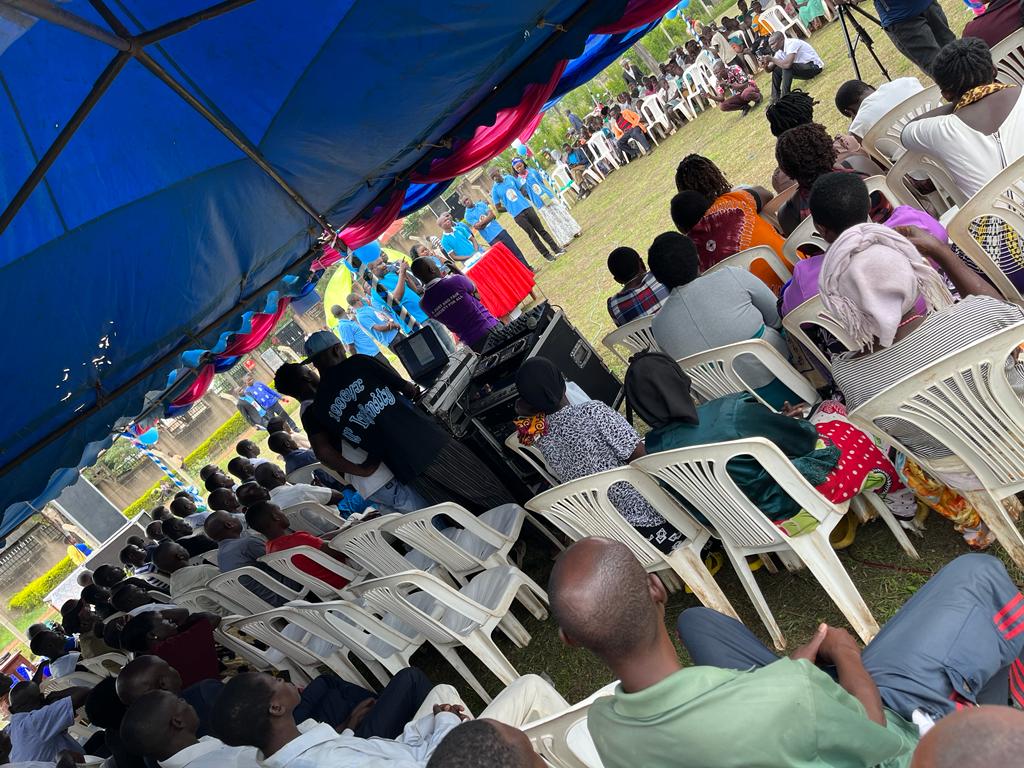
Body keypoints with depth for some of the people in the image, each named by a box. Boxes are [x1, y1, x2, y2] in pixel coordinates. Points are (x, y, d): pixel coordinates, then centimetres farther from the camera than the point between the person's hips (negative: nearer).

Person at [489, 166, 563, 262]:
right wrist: (510, 209, -2)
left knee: (541, 230, 7)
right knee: (532, 235, 3)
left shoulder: (510, 178, 4)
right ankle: (547, 254, 14)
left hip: (527, 207, 3)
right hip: (517, 215, -3)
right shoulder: (495, 190, -6)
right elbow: (498, 207, -1)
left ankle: (556, 249, 14)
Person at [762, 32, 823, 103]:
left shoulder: (791, 43, -23)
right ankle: (775, 101, 4)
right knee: (776, 70, 4)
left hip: (814, 66, -9)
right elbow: (769, 69, 6)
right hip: (802, 67, 9)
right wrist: (765, 64, -16)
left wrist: (771, 59, -25)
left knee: (786, 68, -29)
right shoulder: (779, 51, 3)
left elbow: (787, 64, -37)